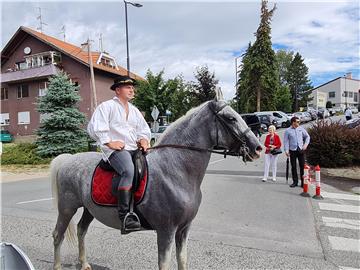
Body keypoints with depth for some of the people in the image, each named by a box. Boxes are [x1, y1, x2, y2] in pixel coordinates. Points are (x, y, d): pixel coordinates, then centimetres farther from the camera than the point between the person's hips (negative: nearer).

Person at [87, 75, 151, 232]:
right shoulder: (107, 106, 5)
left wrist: (144, 139, 6)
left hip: (135, 149, 7)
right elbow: (94, 127, -5)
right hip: (115, 149, -7)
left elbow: (144, 129, 29)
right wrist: (109, 142, -13)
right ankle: (125, 216, -33)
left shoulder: (134, 110, 27)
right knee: (129, 171, -35)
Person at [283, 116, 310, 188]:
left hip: (300, 150, 2)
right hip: (292, 150, -2)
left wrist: (305, 144, 1)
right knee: (293, 166, 6)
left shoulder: (301, 129, 6)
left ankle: (303, 182, 11)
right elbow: (286, 141, -5)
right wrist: (286, 150, -12)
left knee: (302, 166, 2)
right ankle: (295, 181, 17)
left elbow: (307, 136, 14)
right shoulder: (288, 130, -2)